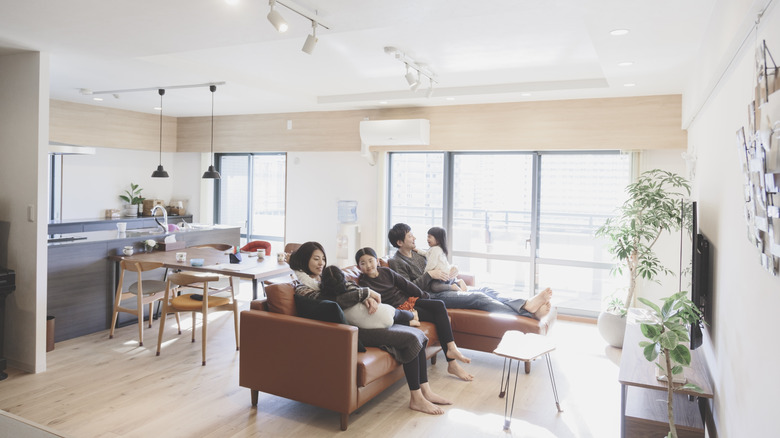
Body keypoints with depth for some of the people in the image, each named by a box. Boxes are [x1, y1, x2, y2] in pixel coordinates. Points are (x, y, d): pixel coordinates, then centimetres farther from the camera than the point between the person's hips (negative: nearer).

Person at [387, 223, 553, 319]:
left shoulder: (417, 253, 21)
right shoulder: (396, 262, -4)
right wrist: (429, 275, -18)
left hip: (446, 288, 9)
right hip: (433, 296, -8)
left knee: (485, 290, -12)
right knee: (478, 297, -24)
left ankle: (528, 306, -25)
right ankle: (527, 309, -32)